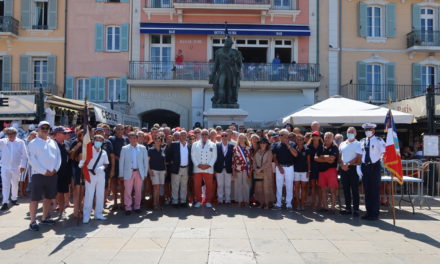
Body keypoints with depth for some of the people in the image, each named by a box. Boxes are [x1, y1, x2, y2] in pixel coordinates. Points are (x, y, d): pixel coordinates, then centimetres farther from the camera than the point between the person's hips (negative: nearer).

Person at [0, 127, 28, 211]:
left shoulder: (20, 142, -3)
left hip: (16, 168, 1)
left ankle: (14, 199, 34)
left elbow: (24, 155, 0)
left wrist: (23, 166, -5)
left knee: (15, 185, 16)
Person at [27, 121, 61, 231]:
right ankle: (33, 221, 2)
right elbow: (32, 159, -11)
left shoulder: (53, 142, 13)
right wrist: (44, 171, -16)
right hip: (38, 174, -5)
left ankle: (45, 217, 25)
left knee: (49, 197, 13)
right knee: (35, 198, -3)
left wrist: (55, 169, -6)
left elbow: (58, 156, 10)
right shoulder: (33, 143, -2)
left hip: (52, 174, 5)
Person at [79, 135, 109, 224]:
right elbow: (82, 163, -4)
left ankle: (98, 214, 19)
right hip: (90, 174, -4)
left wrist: (103, 167, -6)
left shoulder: (104, 152, 8)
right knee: (89, 195, -4)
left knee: (100, 195, 8)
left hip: (101, 175, 4)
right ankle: (86, 216, 3)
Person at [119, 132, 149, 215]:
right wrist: (121, 174, 0)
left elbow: (146, 161, 7)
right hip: (128, 173, -1)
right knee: (127, 191, -1)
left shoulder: (142, 148, 5)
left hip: (139, 172, 1)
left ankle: (137, 207, 18)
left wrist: (145, 173, 3)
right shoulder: (124, 148, 4)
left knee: (138, 191, 7)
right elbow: (121, 162, 4)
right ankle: (128, 208, 8)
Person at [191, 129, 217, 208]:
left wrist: (209, 165, -10)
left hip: (208, 169, 0)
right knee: (197, 186, 3)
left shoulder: (212, 145, 8)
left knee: (209, 186, 3)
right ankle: (198, 201, 14)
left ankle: (208, 201, 14)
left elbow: (214, 156, 3)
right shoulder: (195, 144, 9)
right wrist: (198, 164, -10)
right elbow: (193, 156, 3)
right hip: (197, 168, 1)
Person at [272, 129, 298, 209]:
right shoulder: (276, 145, 6)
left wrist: (288, 144, -12)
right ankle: (278, 202, 15)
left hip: (289, 167, -1)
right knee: (279, 185, 5)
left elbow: (295, 154, -10)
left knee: (289, 186, 3)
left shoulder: (292, 144, 4)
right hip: (279, 167, 1)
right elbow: (274, 157, 3)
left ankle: (289, 203, 13)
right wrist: (279, 167, -6)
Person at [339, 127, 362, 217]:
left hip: (353, 168, -5)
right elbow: (339, 156, 12)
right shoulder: (342, 144, 16)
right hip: (343, 168, 5)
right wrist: (342, 165, -5)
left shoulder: (358, 144, 0)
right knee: (346, 189, 8)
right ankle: (348, 208, 15)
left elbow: (358, 157, -8)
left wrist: (348, 164, -13)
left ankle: (356, 209, 2)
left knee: (354, 190, -2)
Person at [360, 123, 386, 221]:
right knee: (367, 191, 9)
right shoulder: (362, 141, 10)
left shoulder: (378, 140, -4)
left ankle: (375, 213, 9)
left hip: (375, 166, -5)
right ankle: (368, 212, 19)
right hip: (364, 166, 5)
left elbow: (384, 153, -9)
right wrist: (359, 166, 5)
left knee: (375, 191, 1)